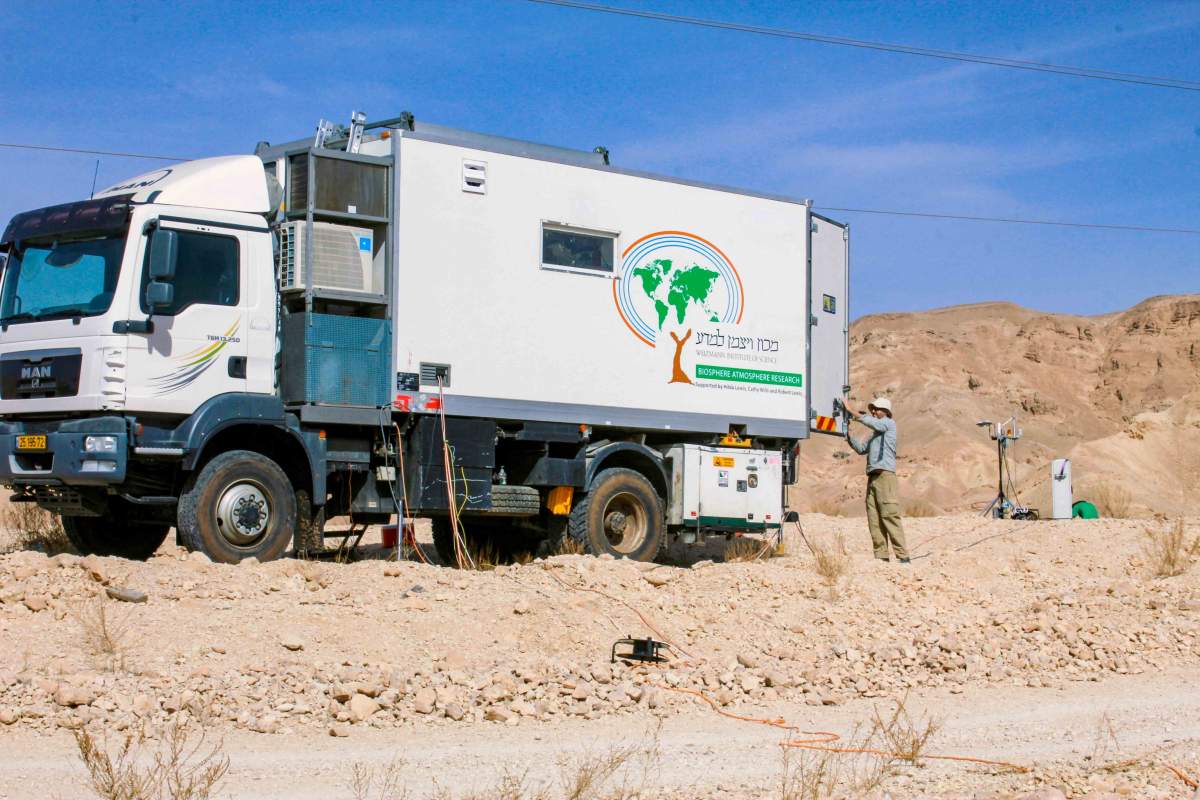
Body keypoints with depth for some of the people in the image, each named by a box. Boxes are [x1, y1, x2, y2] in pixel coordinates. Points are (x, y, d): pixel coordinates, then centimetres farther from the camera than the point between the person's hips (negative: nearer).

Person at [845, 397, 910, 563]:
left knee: (890, 517, -14)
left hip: (885, 475, -8)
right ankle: (881, 556, -1)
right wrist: (849, 436, 17)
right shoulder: (875, 433, 28)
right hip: (872, 477, 8)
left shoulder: (889, 423, 4)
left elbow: (873, 423, -15)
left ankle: (902, 556, -16)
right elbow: (861, 449, 31)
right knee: (874, 520, 1)